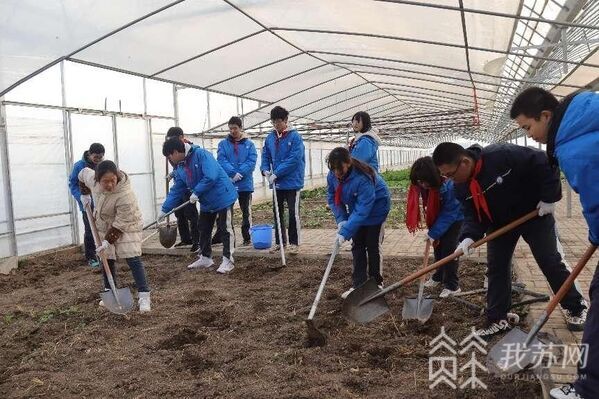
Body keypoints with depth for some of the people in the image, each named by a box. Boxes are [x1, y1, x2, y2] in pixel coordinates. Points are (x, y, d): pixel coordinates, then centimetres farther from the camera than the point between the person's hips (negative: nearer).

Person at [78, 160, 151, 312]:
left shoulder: (125, 195, -36)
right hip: (105, 225, 6)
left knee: (132, 259, -13)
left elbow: (120, 224, -29)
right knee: (106, 259, 9)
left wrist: (108, 241, -25)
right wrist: (84, 195, 7)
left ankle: (144, 297, -12)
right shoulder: (92, 178, -20)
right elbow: (82, 174, 7)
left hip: (126, 226, -6)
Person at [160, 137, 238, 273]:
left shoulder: (201, 154, -21)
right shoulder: (180, 168, 5)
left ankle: (228, 260, 8)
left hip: (223, 198, -9)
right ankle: (205, 258, 30)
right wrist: (165, 209, 4)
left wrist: (196, 192, -22)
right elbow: (176, 190, 8)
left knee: (226, 229, 0)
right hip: (206, 202, 9)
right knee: (204, 230, 15)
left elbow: (211, 177, -31)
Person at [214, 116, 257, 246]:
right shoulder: (223, 144, 4)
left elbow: (252, 161, -8)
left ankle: (247, 237, 17)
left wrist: (240, 173, -20)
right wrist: (233, 173, -22)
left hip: (245, 184, 0)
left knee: (246, 211, 8)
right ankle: (219, 236, 19)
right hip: (227, 184, 1)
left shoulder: (249, 144, 3)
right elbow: (221, 160, -8)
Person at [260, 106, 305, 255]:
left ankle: (294, 242, 12)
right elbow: (265, 156, 11)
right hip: (277, 183, 6)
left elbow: (294, 159, -20)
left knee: (293, 213, 0)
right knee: (277, 212, 12)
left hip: (292, 182, -6)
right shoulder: (270, 138, 5)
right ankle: (280, 241, 25)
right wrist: (265, 170, -10)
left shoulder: (295, 136, -12)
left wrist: (277, 173, -22)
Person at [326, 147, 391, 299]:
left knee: (372, 246, 0)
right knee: (357, 246, 5)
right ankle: (358, 285, 11)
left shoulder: (363, 178, -38)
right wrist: (341, 220, -18)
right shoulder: (332, 175, -18)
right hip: (356, 210, 6)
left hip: (375, 208, -6)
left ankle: (376, 284, 16)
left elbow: (362, 210, -39)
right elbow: (332, 198, -6)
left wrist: (345, 232, -41)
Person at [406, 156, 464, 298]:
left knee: (448, 249, -9)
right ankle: (439, 276, 30)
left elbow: (449, 214, -30)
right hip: (438, 218, 6)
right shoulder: (422, 186, -19)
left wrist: (434, 233, -28)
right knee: (438, 247, 12)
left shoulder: (448, 186, -36)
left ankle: (452, 285, 0)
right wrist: (432, 231, -7)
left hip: (454, 218, -6)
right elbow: (428, 206, -3)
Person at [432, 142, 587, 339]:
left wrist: (549, 197, -21)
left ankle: (576, 307, 26)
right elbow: (472, 215, -10)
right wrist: (469, 236, -30)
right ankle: (497, 320, 11)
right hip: (500, 223, 5)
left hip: (534, 212, -4)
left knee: (551, 261, 4)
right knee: (496, 267, 1)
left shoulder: (502, 155, -34)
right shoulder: (461, 187, -15)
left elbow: (545, 163, -26)